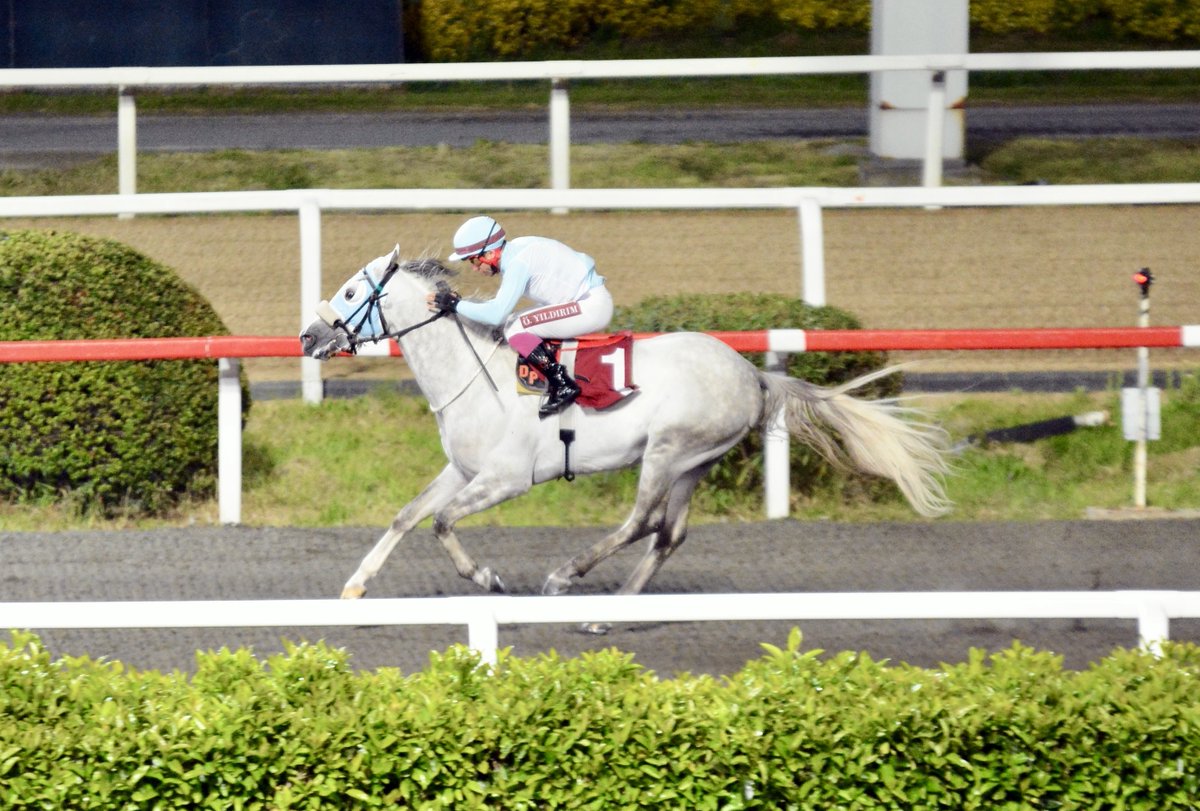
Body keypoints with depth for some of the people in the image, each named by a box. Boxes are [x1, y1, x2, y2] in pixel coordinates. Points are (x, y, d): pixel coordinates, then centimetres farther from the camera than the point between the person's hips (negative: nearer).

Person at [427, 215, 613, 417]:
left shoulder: (518, 263, -21)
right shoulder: (514, 252, 8)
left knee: (516, 329, -17)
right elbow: (500, 306, 19)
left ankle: (563, 386, -16)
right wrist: (457, 303, 11)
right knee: (511, 324, 10)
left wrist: (456, 305, -16)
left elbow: (496, 314, -26)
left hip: (593, 306, -10)